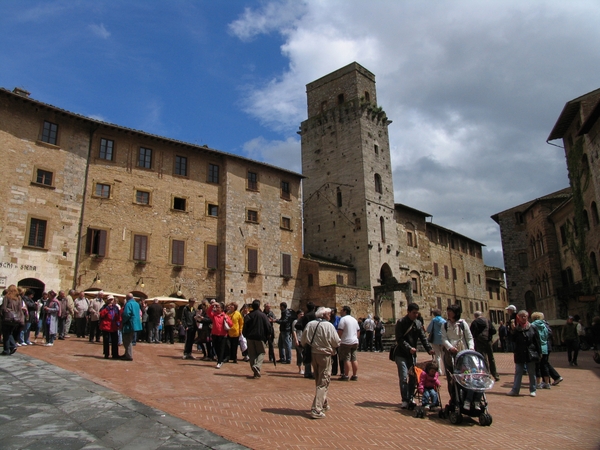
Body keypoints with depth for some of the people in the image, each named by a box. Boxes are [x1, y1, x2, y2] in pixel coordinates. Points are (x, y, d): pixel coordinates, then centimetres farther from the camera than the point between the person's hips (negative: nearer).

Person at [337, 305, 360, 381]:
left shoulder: (343, 319, -9)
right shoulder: (354, 319, 16)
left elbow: (339, 332, -16)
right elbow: (358, 331, 18)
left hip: (346, 342, -8)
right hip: (355, 342, 8)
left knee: (346, 359, -5)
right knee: (354, 359, 9)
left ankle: (346, 376, -3)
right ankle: (355, 375, 12)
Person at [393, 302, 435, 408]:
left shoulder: (418, 323, 8)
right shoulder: (401, 323, -10)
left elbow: (423, 338, 6)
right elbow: (399, 339, -17)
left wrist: (429, 349, -8)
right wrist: (409, 348, -28)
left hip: (412, 354, 6)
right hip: (401, 354, -6)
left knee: (413, 377, 9)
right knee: (403, 377, -8)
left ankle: (410, 398, 22)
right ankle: (405, 400, 0)